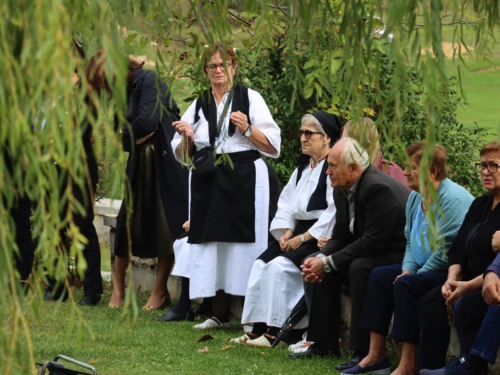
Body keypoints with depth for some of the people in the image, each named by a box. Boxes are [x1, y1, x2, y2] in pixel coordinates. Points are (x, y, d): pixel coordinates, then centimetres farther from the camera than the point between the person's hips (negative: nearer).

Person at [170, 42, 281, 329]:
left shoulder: (250, 98, 3)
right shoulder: (199, 105, 15)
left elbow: (273, 146, -1)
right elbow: (183, 155, 16)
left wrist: (247, 129, -14)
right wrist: (187, 138, -4)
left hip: (243, 180, -4)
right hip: (208, 184, 4)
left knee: (244, 245, -9)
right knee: (213, 244, 3)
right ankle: (220, 315, 10)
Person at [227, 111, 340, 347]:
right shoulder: (303, 166, 18)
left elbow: (333, 212, -19)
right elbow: (287, 202, 18)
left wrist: (304, 238, -17)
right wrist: (287, 232, 0)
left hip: (320, 237, -9)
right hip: (299, 232, 9)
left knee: (280, 265, -24)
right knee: (262, 263, -10)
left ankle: (274, 330, -19)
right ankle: (258, 327, -11)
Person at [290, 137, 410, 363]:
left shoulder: (378, 188, -26)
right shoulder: (342, 190, 4)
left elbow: (373, 243, -29)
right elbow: (340, 236, 8)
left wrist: (328, 263, -23)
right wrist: (321, 258, -14)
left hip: (397, 257, -10)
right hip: (367, 253, 10)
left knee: (360, 267, -35)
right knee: (313, 265, 0)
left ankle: (364, 351, -27)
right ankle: (323, 343, 2)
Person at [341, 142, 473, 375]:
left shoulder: (451, 199, -21)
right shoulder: (415, 198, 10)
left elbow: (446, 251, -25)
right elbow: (410, 241, 19)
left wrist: (414, 275, -18)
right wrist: (408, 269, 0)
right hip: (422, 268, 10)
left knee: (406, 286, -28)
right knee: (380, 275, 1)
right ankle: (376, 355, 1)